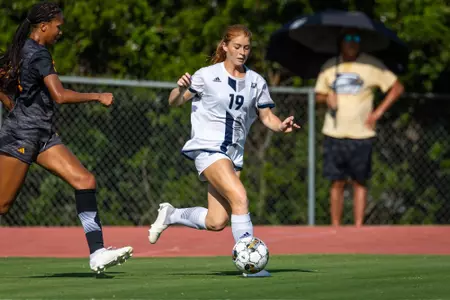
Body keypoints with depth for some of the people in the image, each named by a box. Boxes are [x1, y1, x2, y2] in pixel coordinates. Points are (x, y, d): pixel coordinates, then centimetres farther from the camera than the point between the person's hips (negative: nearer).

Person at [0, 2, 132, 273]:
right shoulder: (39, 54, -16)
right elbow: (60, 95, -24)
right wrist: (97, 97, -15)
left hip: (43, 134, 10)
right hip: (22, 136, -10)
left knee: (86, 181, -3)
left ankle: (97, 254, -10)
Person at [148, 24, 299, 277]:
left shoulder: (256, 82, 7)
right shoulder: (207, 76, -4)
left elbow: (267, 116, 12)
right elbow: (174, 103, 1)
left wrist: (282, 126, -10)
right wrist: (181, 89, -21)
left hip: (234, 154, 6)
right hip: (208, 149, -6)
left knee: (216, 223, 0)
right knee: (239, 197, -26)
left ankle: (170, 215, 26)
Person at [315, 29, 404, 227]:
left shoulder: (372, 65, 1)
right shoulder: (329, 67, 10)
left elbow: (397, 88, 2)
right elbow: (319, 95, 20)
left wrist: (379, 112, -5)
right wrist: (326, 98, -4)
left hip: (361, 135, -2)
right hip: (334, 134, 2)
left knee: (360, 182, 0)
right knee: (337, 182, 1)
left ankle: (358, 227, 0)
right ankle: (335, 228, 5)